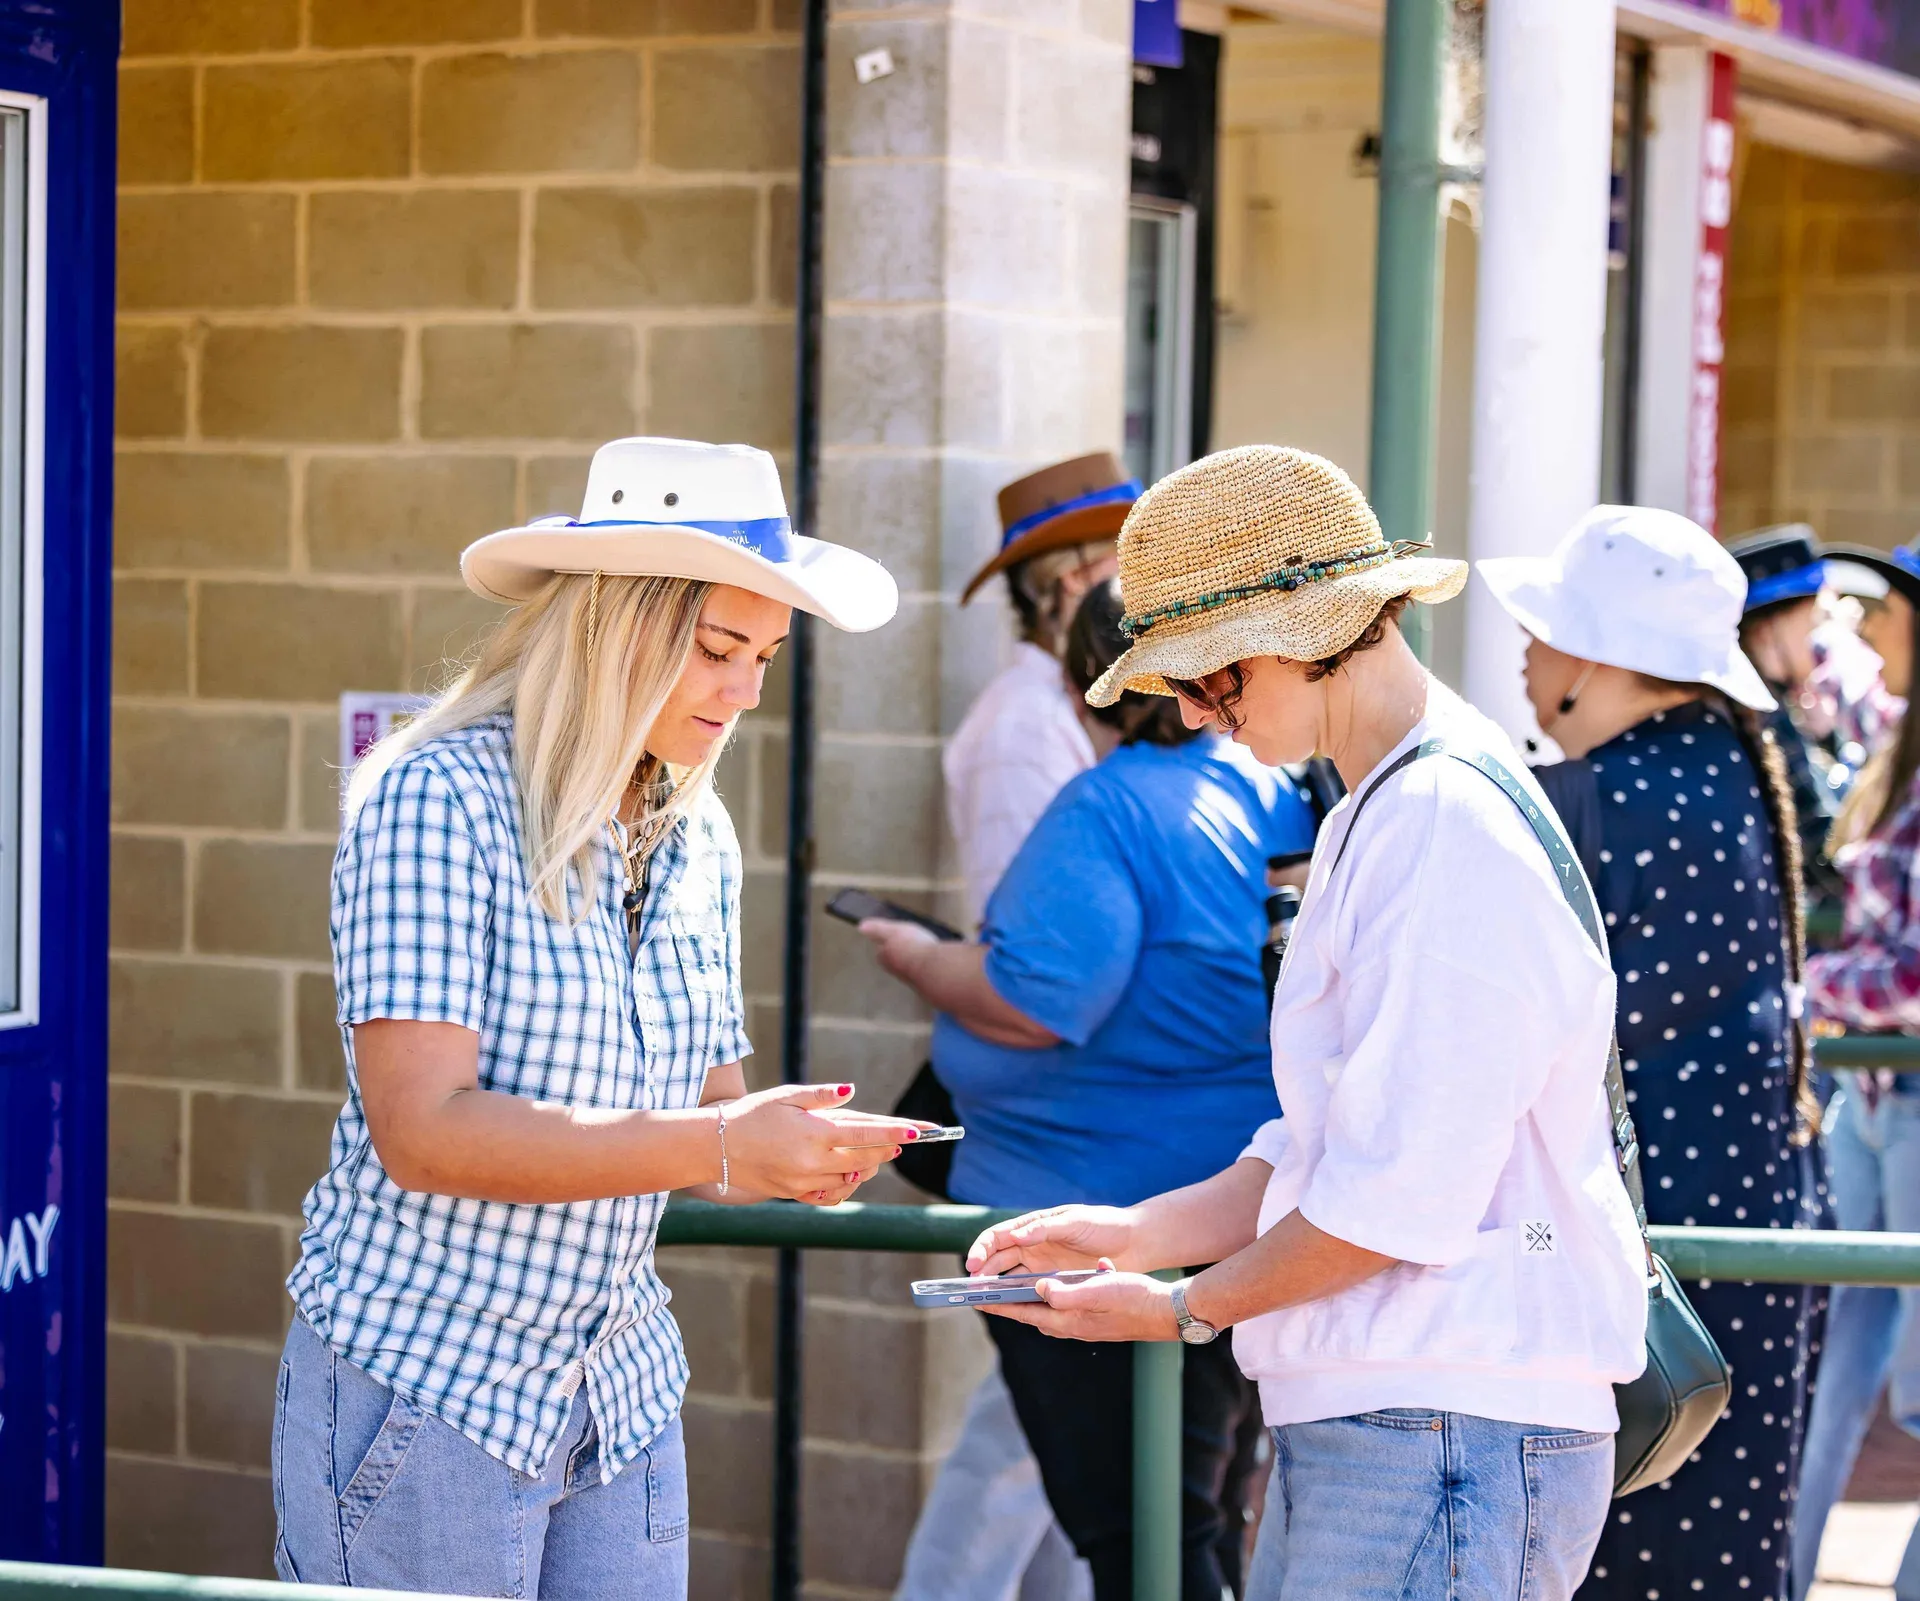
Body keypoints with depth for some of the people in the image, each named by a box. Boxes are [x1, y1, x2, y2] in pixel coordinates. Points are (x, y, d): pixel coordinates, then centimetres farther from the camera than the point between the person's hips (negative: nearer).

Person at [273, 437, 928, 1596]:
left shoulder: (700, 839, 8)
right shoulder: (436, 801, -13)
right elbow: (423, 1130, -22)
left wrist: (793, 1150, -9)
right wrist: (713, 1147, -25)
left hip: (623, 1400, 6)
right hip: (425, 1389, -6)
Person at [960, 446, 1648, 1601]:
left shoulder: (1455, 836, -16)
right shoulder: (1369, 822, 18)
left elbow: (1397, 1202, -18)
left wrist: (1187, 1310, -5)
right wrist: (1142, 1235, 10)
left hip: (1449, 1438, -10)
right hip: (1354, 1429, 10)